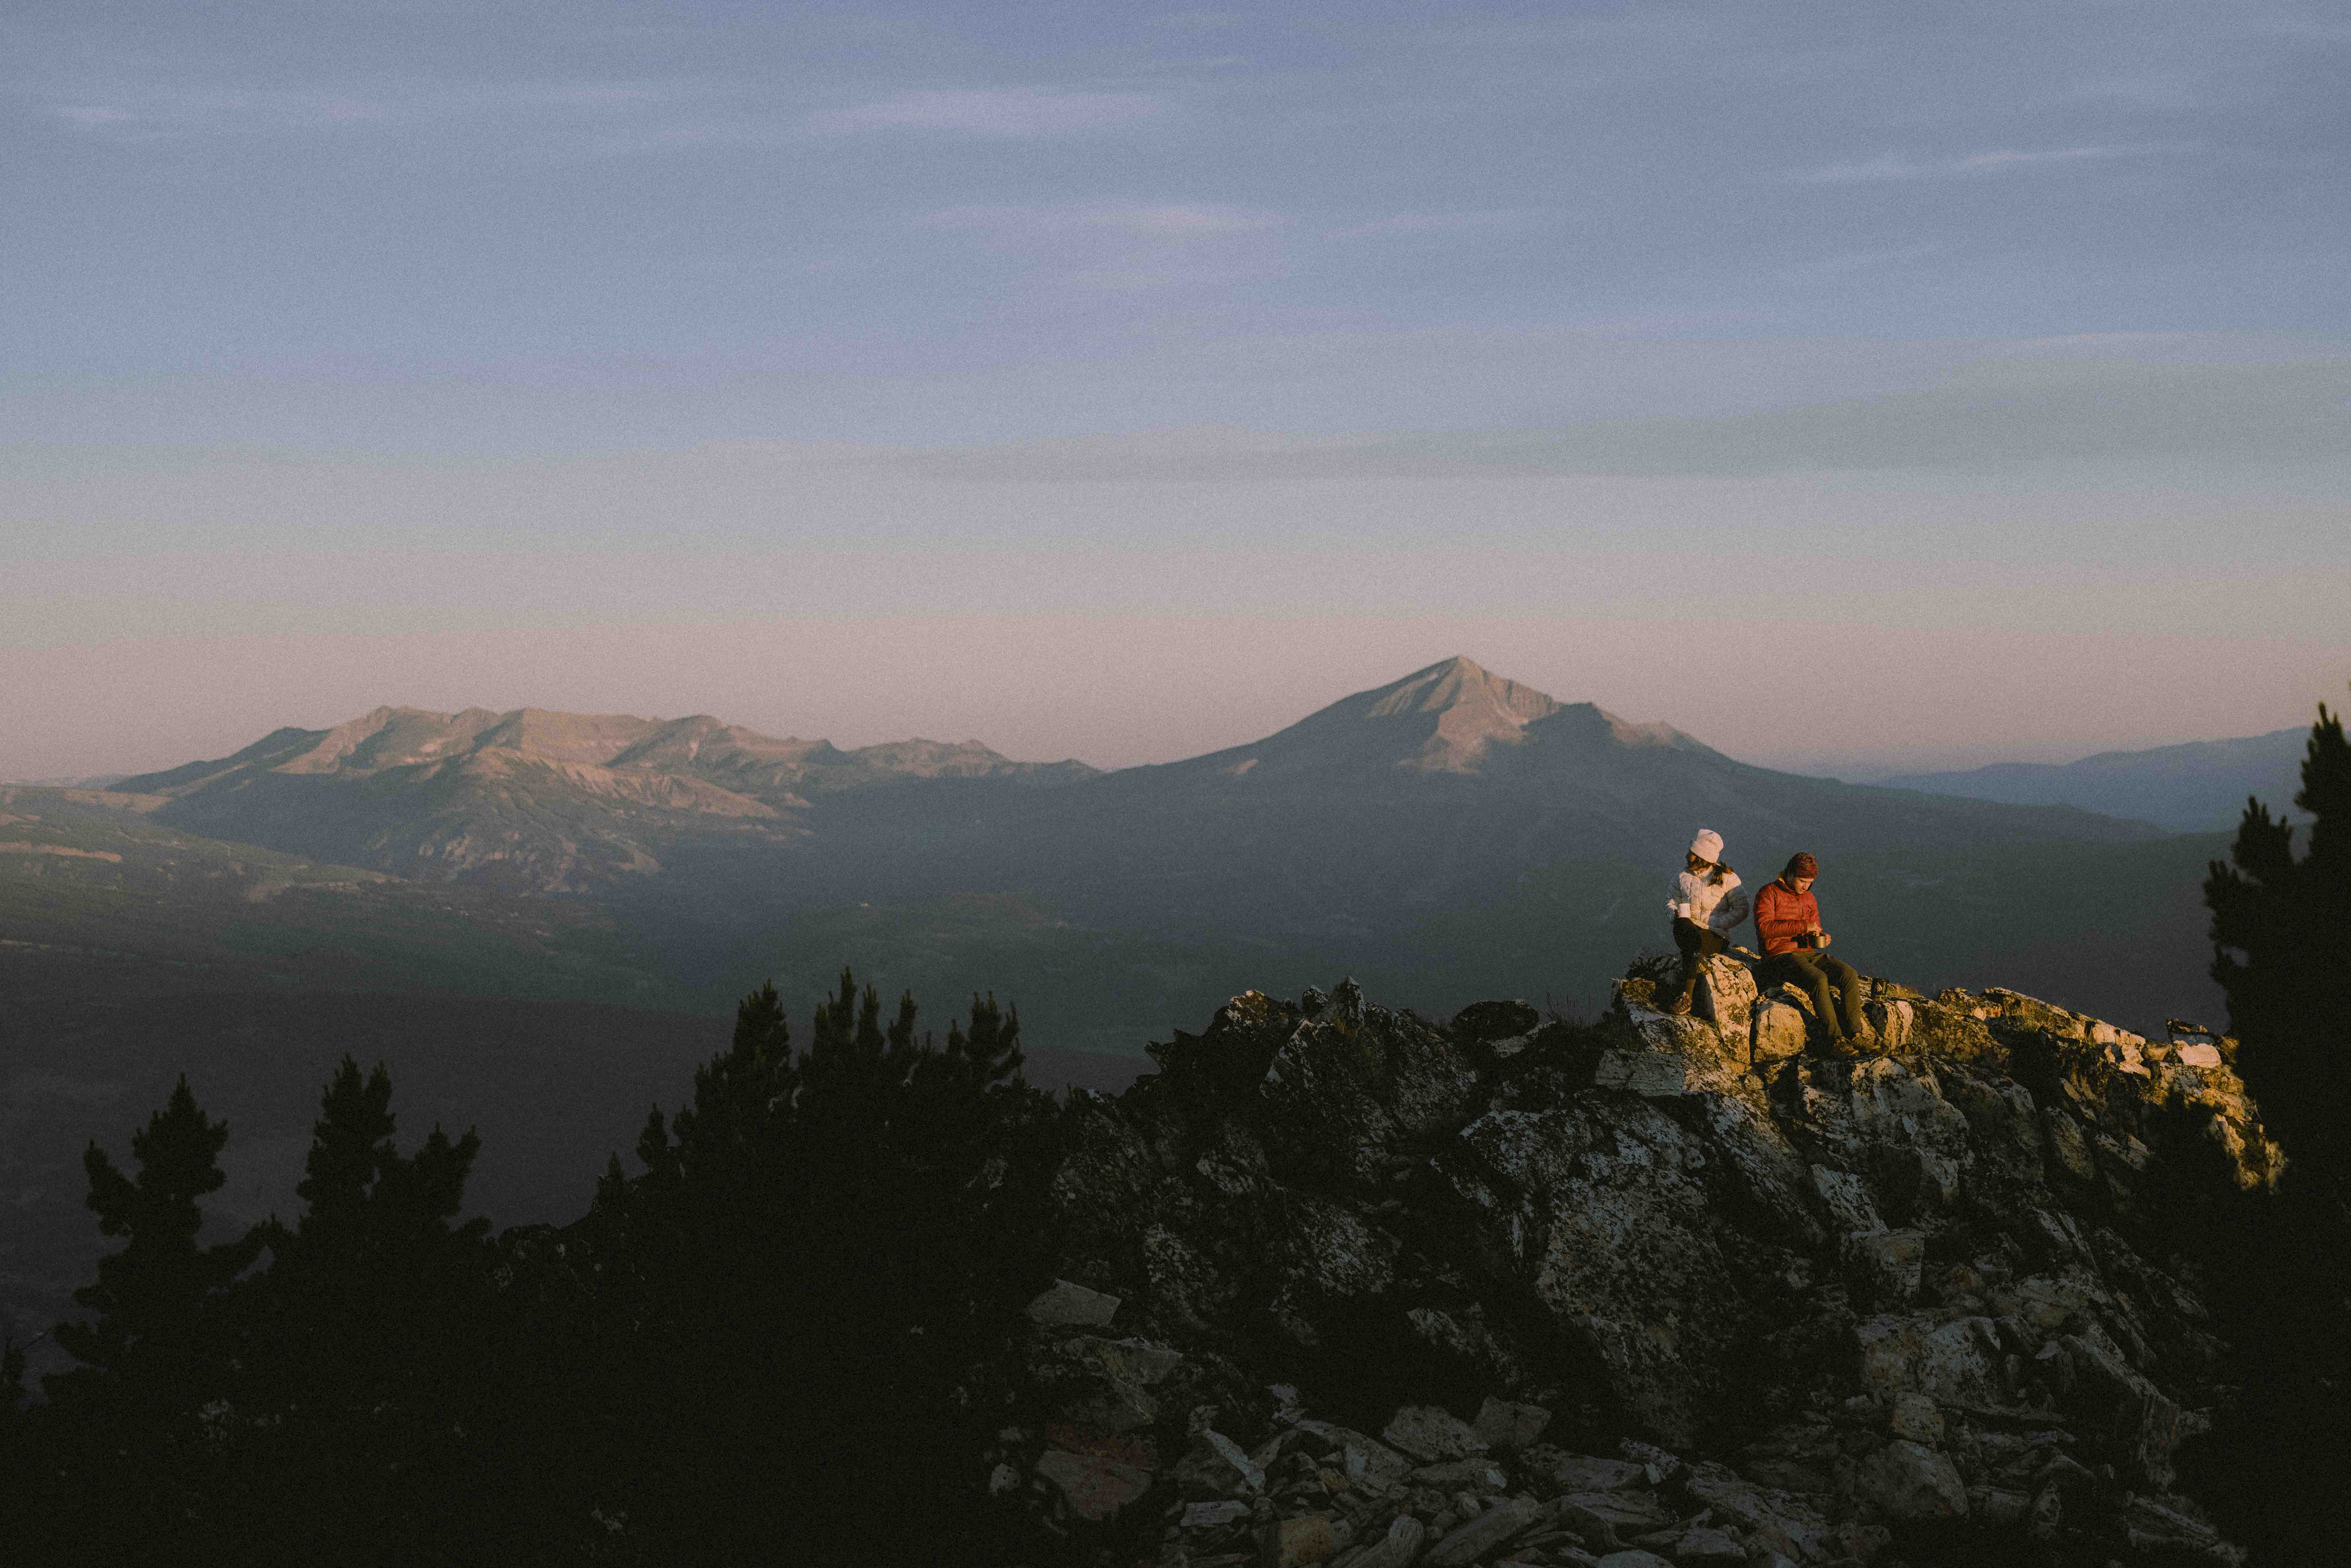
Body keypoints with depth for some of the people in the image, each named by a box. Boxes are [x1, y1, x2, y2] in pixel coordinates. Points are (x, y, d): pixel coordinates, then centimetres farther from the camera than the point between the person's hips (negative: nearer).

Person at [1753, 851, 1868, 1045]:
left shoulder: (1809, 898, 19)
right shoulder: (1768, 894, -3)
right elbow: (1764, 927, -18)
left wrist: (1822, 937, 1)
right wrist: (1802, 927, -23)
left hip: (1809, 954, 7)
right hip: (1781, 955, -7)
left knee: (1849, 975, -18)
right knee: (1819, 980, -34)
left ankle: (1855, 1034, -21)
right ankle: (1836, 1039, -32)